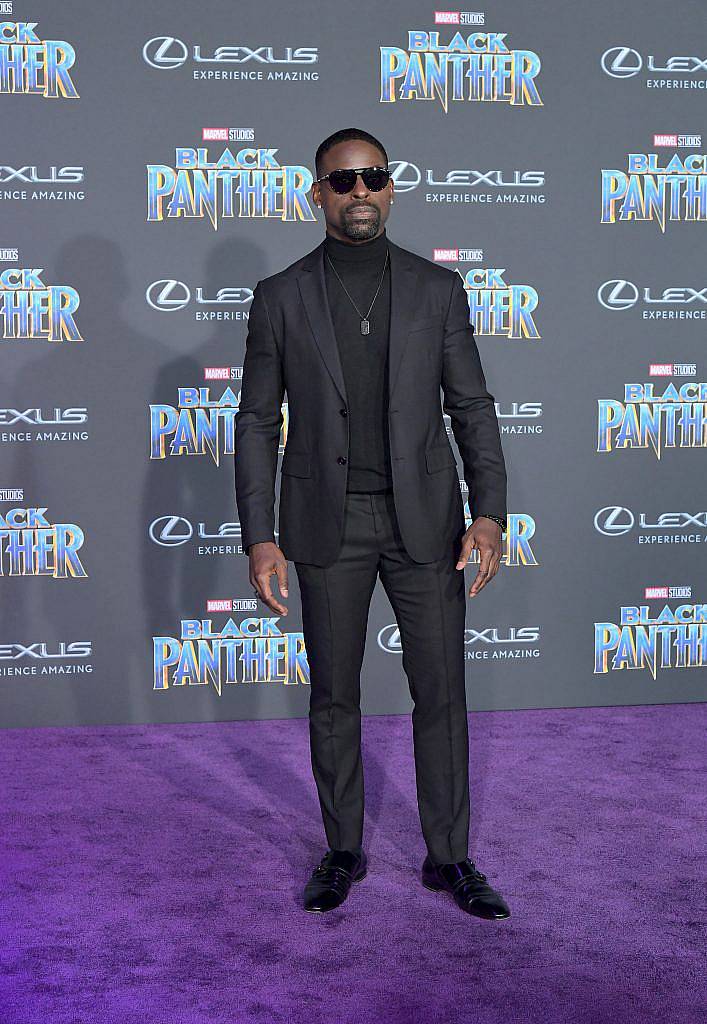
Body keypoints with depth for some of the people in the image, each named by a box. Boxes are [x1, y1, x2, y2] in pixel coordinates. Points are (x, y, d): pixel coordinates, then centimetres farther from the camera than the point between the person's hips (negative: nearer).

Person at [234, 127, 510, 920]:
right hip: (327, 524, 0)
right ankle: (343, 851, 25)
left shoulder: (437, 289, 3)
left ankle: (449, 858, 19)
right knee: (333, 696, 9)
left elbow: (472, 408, 4)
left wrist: (489, 513, -8)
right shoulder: (280, 297, 2)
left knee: (441, 692, 4)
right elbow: (258, 422, 2)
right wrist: (259, 538, -6)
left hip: (424, 518, 1)